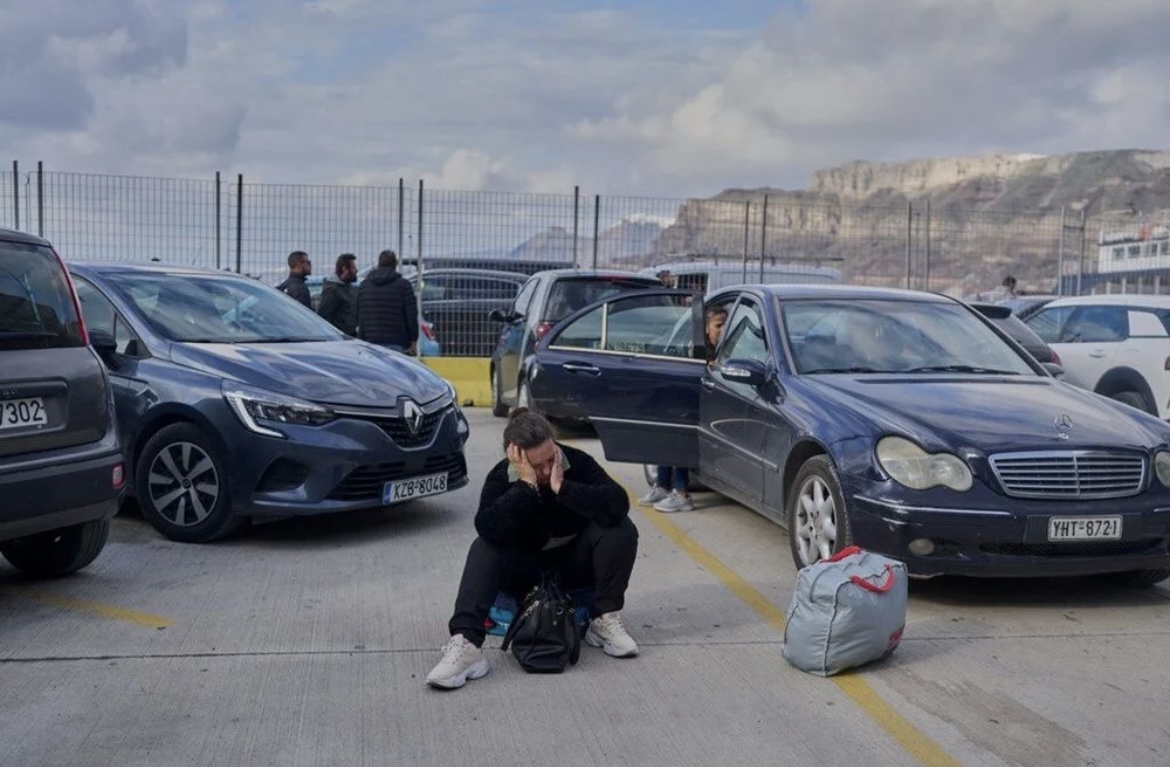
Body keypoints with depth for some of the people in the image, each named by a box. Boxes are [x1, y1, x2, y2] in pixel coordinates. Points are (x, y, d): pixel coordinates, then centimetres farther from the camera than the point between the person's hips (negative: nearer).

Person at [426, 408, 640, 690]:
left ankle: (605, 621, -17)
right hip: (525, 569, 0)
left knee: (621, 529, -25)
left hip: (574, 563, 1)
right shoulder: (501, 478, -17)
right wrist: (526, 485, -39)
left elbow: (617, 504, -35)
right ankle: (465, 644, -44)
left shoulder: (578, 463, -18)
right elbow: (489, 530, -36)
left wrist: (562, 486, -39)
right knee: (483, 549, -29)